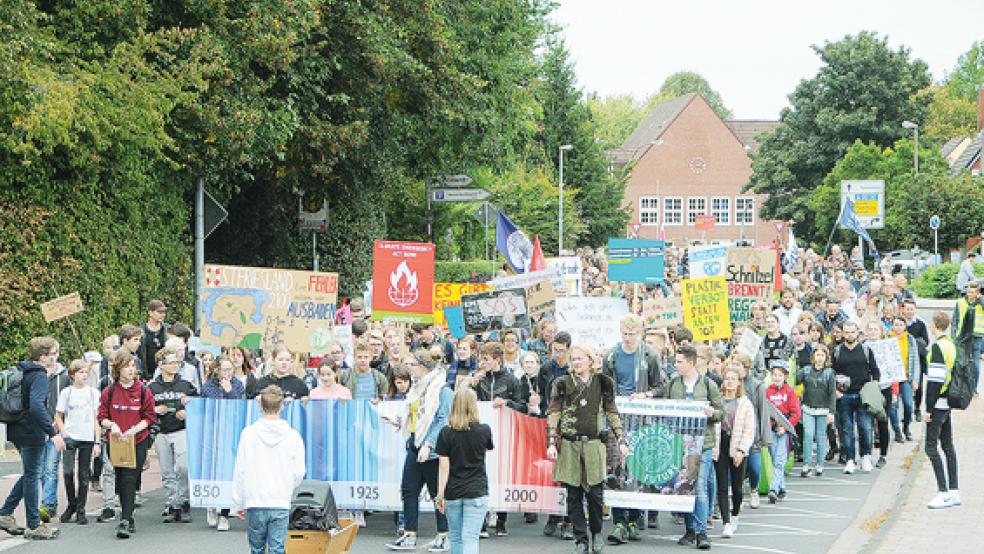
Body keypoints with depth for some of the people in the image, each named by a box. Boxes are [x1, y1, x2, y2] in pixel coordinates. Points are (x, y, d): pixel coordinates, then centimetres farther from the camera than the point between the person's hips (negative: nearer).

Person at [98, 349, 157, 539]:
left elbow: (150, 417, 1)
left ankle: (125, 521, -17)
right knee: (121, 482, 9)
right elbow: (102, 417, 5)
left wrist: (136, 428, -15)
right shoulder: (109, 392, 3)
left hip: (138, 441, -3)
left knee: (130, 480, -13)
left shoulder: (143, 391, -1)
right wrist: (111, 425, -16)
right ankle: (129, 519, 22)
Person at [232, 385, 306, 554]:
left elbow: (240, 471, -1)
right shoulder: (293, 436, -4)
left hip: (255, 503, 0)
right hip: (281, 504, 0)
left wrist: (238, 503, 7)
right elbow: (299, 473, 2)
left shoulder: (249, 433, -4)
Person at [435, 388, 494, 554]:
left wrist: (440, 494, -1)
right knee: (470, 538, -6)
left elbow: (443, 466, -5)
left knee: (456, 537, 14)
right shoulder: (484, 430, -5)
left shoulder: (446, 433, -5)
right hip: (476, 491, -1)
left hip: (453, 492, 1)